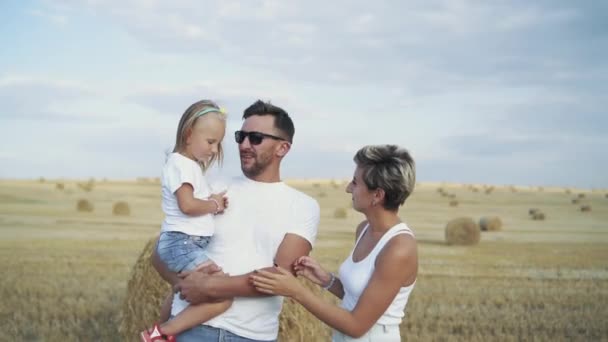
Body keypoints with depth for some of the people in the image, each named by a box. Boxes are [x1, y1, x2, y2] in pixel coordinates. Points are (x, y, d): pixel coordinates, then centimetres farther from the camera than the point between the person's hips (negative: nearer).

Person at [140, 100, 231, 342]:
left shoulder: (193, 165, 18)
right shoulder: (180, 163, -13)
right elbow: (188, 205, -24)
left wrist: (214, 201, 1)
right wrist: (214, 205, -8)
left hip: (188, 244, 11)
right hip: (181, 242, -11)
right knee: (222, 296, -22)